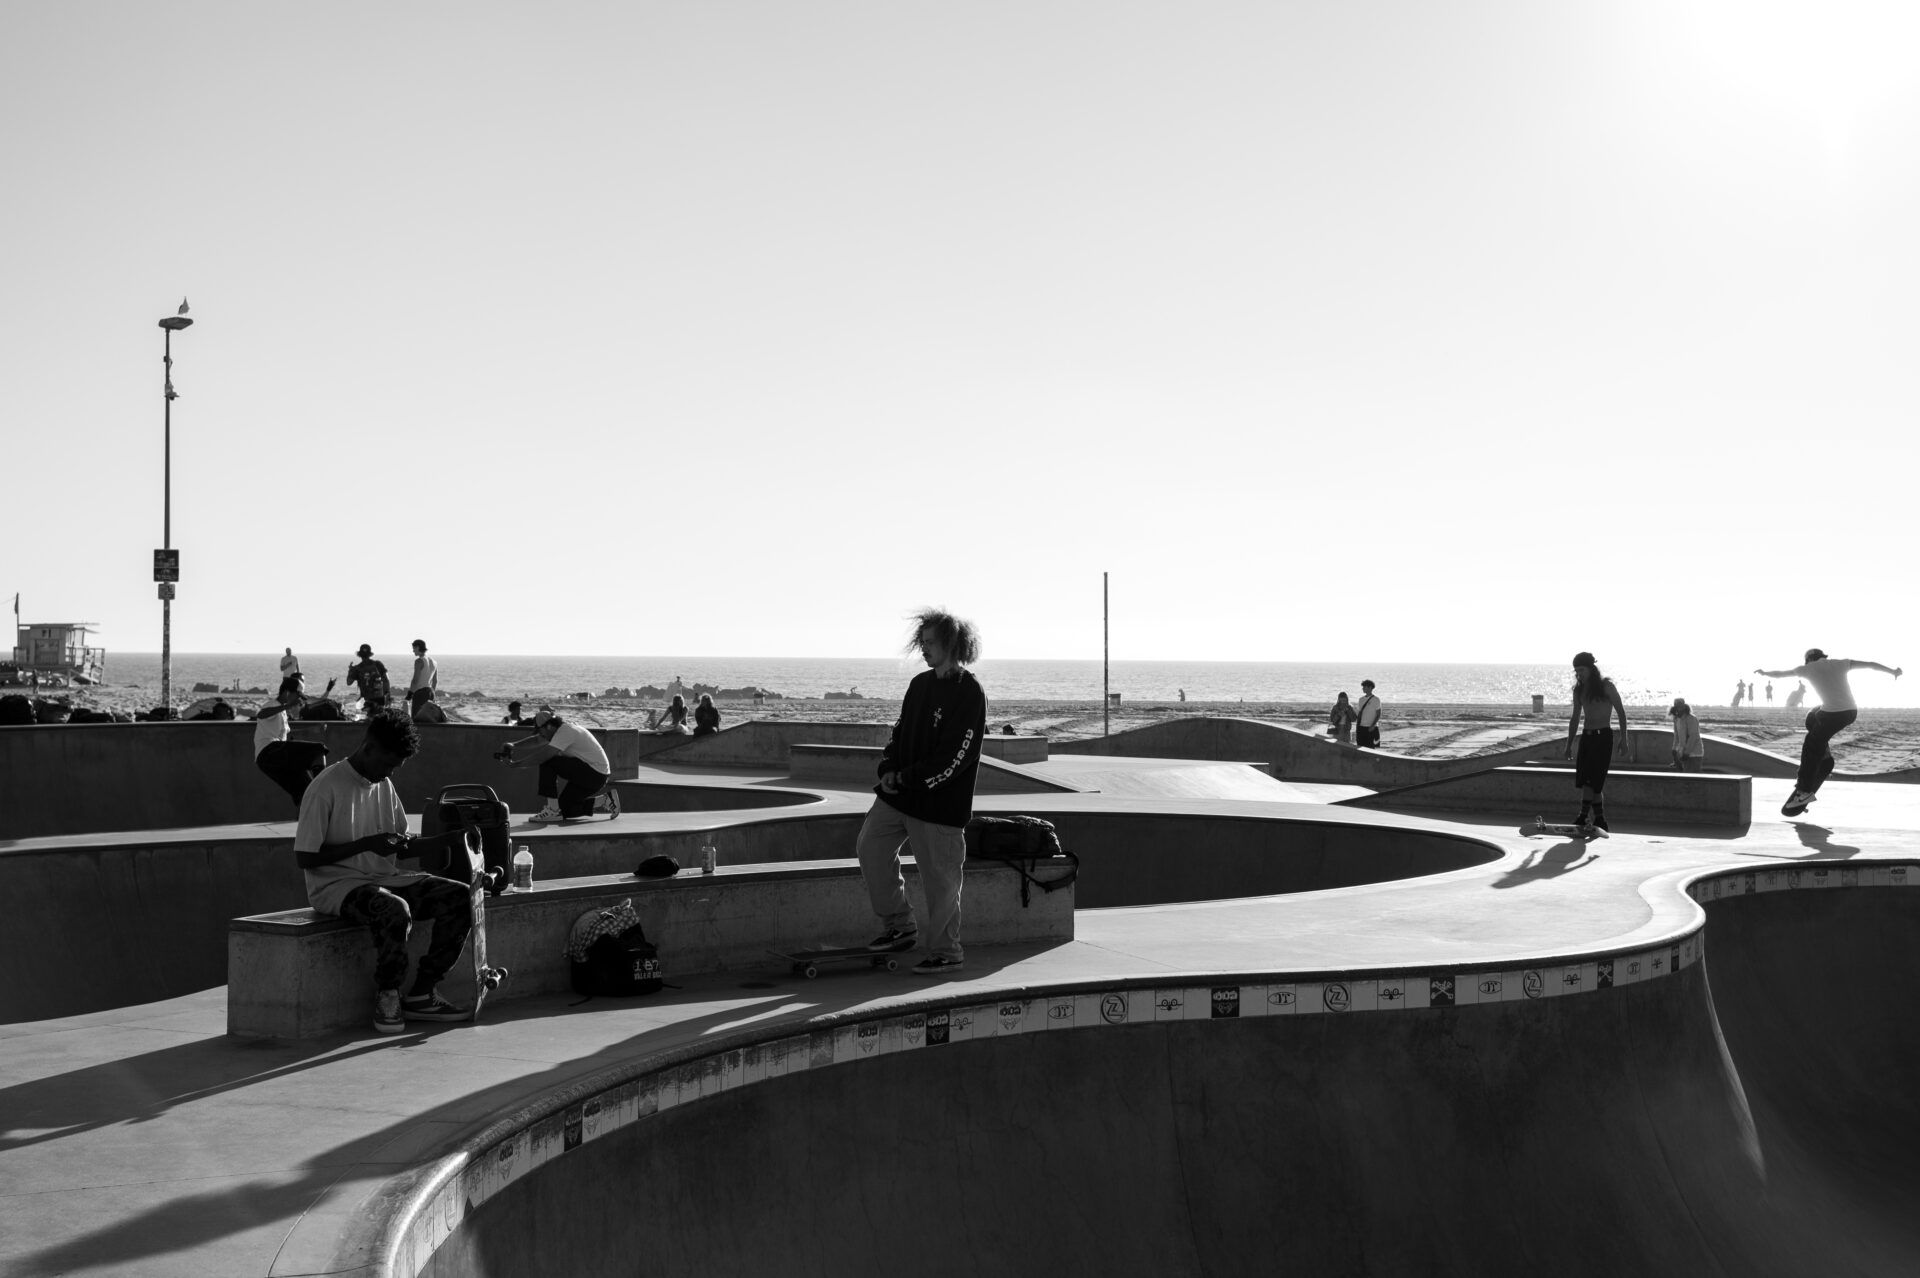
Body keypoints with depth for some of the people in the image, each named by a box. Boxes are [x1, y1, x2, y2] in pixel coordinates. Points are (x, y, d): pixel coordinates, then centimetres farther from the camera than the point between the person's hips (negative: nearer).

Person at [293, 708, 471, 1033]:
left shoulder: (385, 786, 11)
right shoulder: (326, 788, -12)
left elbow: (401, 844, 21)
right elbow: (304, 857, -13)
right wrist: (367, 844, -18)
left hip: (385, 878, 8)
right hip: (336, 885, -7)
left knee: (459, 897, -13)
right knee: (395, 910, -38)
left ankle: (420, 995, -8)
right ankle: (387, 995, -13)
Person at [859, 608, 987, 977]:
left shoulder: (969, 694, -14)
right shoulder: (920, 684, 11)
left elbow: (955, 757, -18)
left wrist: (907, 779, -16)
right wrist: (888, 769, -1)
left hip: (940, 803, -8)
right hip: (898, 794, 8)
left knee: (940, 878, -1)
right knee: (870, 848, 9)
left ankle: (946, 952, 14)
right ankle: (899, 927, 22)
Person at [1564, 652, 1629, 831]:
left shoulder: (1606, 687, -3)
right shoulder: (1579, 690, 13)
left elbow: (1621, 712, 1)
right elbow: (1575, 719, 19)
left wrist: (1623, 738, -4)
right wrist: (1569, 745, 16)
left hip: (1603, 736, -6)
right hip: (1586, 736, 6)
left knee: (1590, 780, -15)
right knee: (1588, 782, 3)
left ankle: (1584, 816, -20)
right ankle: (1600, 820, 8)